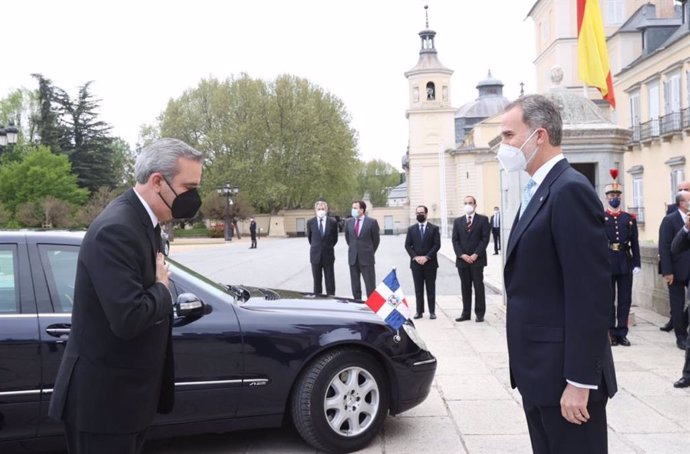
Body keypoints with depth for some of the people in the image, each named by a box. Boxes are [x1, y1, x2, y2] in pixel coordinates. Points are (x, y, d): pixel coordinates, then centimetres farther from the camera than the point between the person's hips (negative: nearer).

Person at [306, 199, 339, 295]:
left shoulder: (333, 222, -3)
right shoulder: (310, 222, 0)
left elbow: (335, 238, 10)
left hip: (328, 255, -1)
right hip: (315, 255, 1)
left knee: (330, 281, 4)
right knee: (317, 281, 7)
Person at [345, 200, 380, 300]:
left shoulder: (372, 222, -6)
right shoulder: (349, 222, 6)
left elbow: (376, 239, 4)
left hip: (366, 258, -4)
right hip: (353, 258, 4)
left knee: (370, 286, -1)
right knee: (355, 286, 9)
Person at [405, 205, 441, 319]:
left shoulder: (434, 228, 2)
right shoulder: (411, 229, 9)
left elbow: (437, 245, -4)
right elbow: (407, 245, 4)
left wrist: (426, 257, -13)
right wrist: (415, 257, -9)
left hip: (430, 263, -2)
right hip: (416, 263, 2)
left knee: (431, 288, 2)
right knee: (418, 288, 4)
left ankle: (432, 311, 7)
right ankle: (419, 311, 9)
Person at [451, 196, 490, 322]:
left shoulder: (483, 220, 3)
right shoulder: (458, 221, 12)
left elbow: (485, 239, -4)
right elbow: (455, 240, 6)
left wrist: (476, 254, -12)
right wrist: (462, 255, -8)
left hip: (477, 259, -3)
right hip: (462, 259, 3)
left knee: (478, 286, 0)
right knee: (465, 287, 7)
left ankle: (480, 313, 5)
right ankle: (466, 313, 11)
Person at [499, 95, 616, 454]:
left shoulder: (570, 190, -17)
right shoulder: (539, 191, 14)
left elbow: (590, 292, -22)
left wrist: (579, 380, -22)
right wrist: (527, 367, 18)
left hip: (565, 371, -9)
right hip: (540, 368, 9)